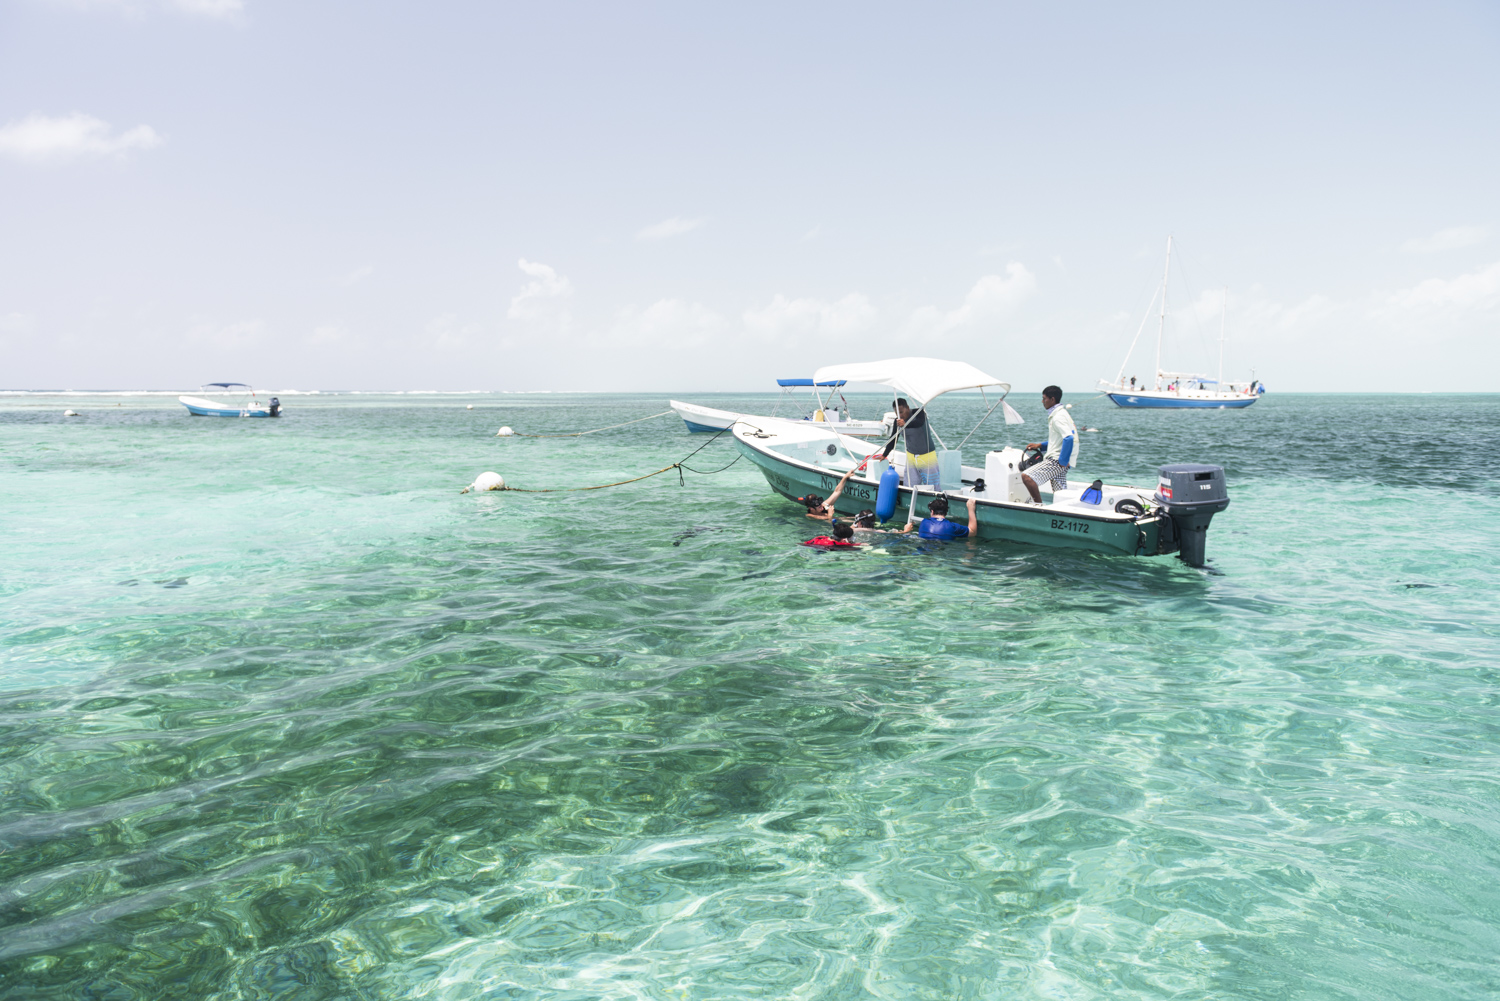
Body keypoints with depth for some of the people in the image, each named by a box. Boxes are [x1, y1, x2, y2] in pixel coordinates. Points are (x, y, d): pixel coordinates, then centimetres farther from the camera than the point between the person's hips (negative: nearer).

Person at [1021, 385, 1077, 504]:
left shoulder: (1058, 417, -13)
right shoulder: (1062, 413, 20)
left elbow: (1069, 438, -27)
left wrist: (1063, 462, -23)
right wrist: (1040, 445, 22)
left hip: (1056, 461, -10)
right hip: (1059, 461, 10)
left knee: (1027, 477, -21)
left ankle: (1038, 505, -14)